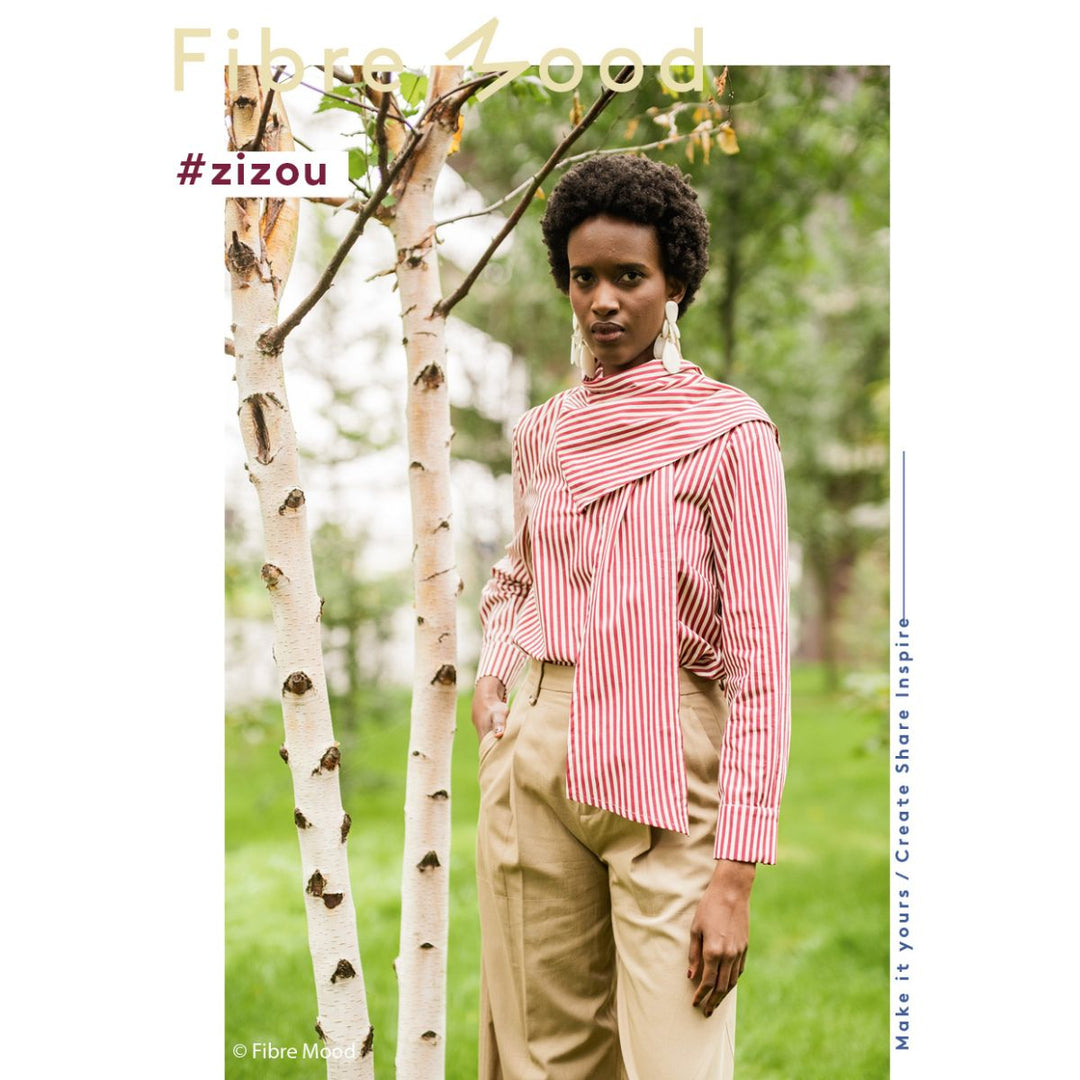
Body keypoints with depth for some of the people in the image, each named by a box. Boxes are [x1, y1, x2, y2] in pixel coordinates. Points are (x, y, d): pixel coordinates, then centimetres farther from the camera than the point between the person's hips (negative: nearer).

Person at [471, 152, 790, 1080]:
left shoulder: (730, 436, -6)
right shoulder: (545, 434, 11)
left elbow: (761, 655, -10)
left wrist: (736, 872, -15)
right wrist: (492, 672, 7)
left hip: (666, 767, -5)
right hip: (535, 759, 5)